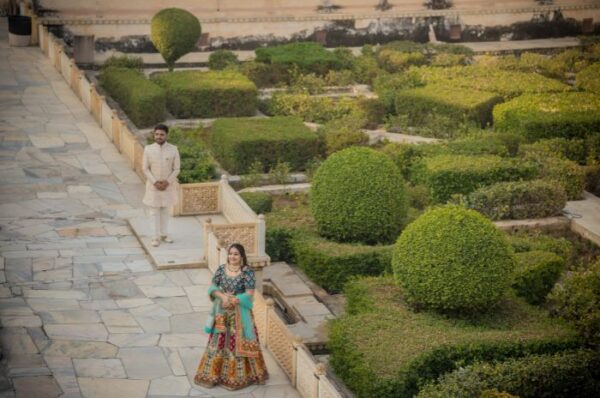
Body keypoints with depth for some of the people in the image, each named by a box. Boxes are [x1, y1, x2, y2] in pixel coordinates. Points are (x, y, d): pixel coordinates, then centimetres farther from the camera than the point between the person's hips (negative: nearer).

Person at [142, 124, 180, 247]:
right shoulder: (148, 149, -8)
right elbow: (145, 168, -4)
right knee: (155, 211, 5)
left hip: (168, 186, 1)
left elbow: (176, 169, -4)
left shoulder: (173, 149, -8)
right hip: (153, 185, 0)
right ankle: (156, 237, 12)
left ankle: (164, 234, 25)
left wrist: (167, 182, -14)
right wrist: (155, 182, -14)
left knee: (165, 210, 13)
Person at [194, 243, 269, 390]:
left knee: (238, 343, 2)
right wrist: (223, 296, -17)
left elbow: (249, 295, -15)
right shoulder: (221, 269, 1)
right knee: (218, 342, 10)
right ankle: (215, 372, 21)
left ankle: (239, 375, 14)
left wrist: (232, 300, -20)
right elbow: (212, 287, 1)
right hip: (222, 313, 4)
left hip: (239, 314, -4)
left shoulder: (247, 272, -12)